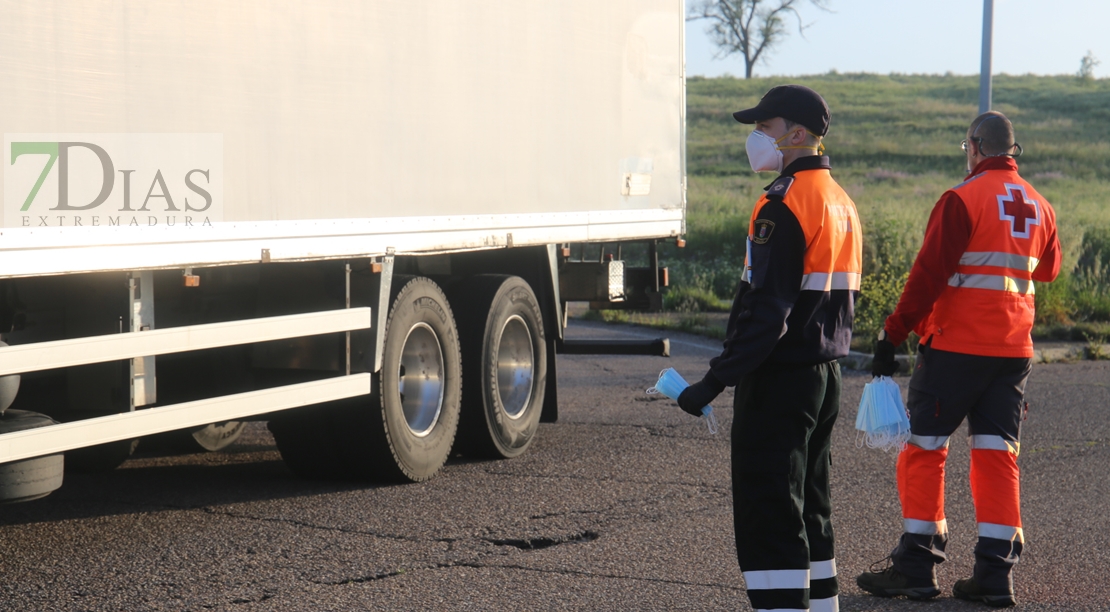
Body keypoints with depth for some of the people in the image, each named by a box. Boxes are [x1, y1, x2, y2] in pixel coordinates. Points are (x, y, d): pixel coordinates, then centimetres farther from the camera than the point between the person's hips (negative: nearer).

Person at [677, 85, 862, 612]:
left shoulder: (784, 206, -17)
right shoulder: (841, 202, 14)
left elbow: (767, 310, -23)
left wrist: (716, 380, -22)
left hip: (778, 380, -10)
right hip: (824, 378, 10)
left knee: (767, 515, -7)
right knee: (808, 509, 18)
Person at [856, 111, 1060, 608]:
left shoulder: (962, 199, -11)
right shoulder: (1038, 206, 9)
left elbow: (929, 273, -14)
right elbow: (1048, 270, 24)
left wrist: (894, 333, -9)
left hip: (956, 344, -6)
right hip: (1014, 348, 6)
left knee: (925, 448, 3)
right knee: (997, 454, 8)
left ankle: (917, 566, 4)